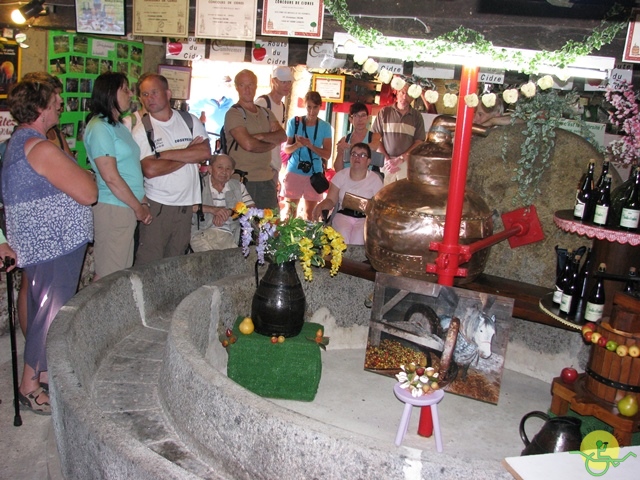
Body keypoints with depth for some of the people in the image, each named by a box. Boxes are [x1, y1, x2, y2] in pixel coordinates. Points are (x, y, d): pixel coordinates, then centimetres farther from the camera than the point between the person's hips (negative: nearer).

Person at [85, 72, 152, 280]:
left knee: (123, 272, 13)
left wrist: (143, 203, 9)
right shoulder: (99, 128, -12)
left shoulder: (119, 125, 17)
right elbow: (111, 177, -16)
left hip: (127, 208, 9)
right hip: (112, 209, -9)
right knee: (108, 275, -3)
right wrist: (138, 207, -9)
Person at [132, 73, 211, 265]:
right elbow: (150, 170, -17)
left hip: (186, 204, 3)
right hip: (157, 205, -3)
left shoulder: (190, 121, 7)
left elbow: (205, 152, -8)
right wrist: (188, 155, -9)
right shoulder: (141, 130, -4)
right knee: (149, 262, -4)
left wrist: (164, 154, -13)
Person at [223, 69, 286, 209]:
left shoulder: (266, 113, 17)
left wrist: (261, 136, -14)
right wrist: (272, 142, -1)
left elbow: (282, 136, 3)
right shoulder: (234, 113, -5)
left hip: (267, 179, 6)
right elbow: (248, 144, -17)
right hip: (243, 180, -6)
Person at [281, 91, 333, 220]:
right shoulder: (294, 122, -1)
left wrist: (310, 145, -19)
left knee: (309, 212, 8)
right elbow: (286, 149, 0)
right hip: (294, 171, -1)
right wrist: (297, 145, -22)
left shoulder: (325, 127, 1)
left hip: (315, 174, 1)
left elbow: (327, 154, -3)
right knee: (289, 209, -1)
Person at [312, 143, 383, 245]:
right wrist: (320, 206, -18)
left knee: (357, 241, -30)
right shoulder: (341, 175, 5)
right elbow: (331, 200, 4)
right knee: (342, 238, -30)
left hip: (365, 218, -1)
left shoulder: (375, 179, 1)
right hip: (343, 215, 1)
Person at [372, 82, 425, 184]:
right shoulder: (384, 112, 5)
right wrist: (387, 159, -7)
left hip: (407, 162, 0)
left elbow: (419, 142, 3)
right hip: (385, 161, 0)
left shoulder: (417, 116, 7)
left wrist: (400, 159, -8)